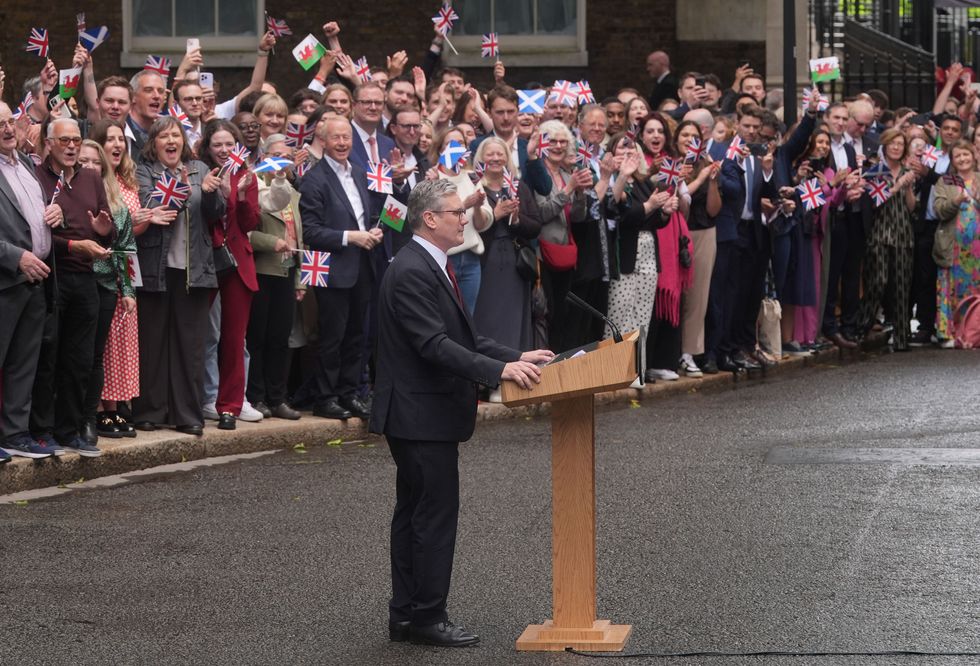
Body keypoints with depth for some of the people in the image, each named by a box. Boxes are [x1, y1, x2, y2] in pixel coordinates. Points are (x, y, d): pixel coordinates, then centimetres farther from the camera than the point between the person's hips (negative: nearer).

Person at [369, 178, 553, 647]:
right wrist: (500, 370, -30)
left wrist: (516, 358, 8)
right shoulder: (411, 273, -19)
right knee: (436, 514, -6)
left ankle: (406, 615, 19)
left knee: (414, 512, 13)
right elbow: (435, 345, -26)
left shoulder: (433, 267, 14)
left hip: (422, 414, 11)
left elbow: (463, 336, 17)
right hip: (422, 414, -11)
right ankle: (427, 617, 0)